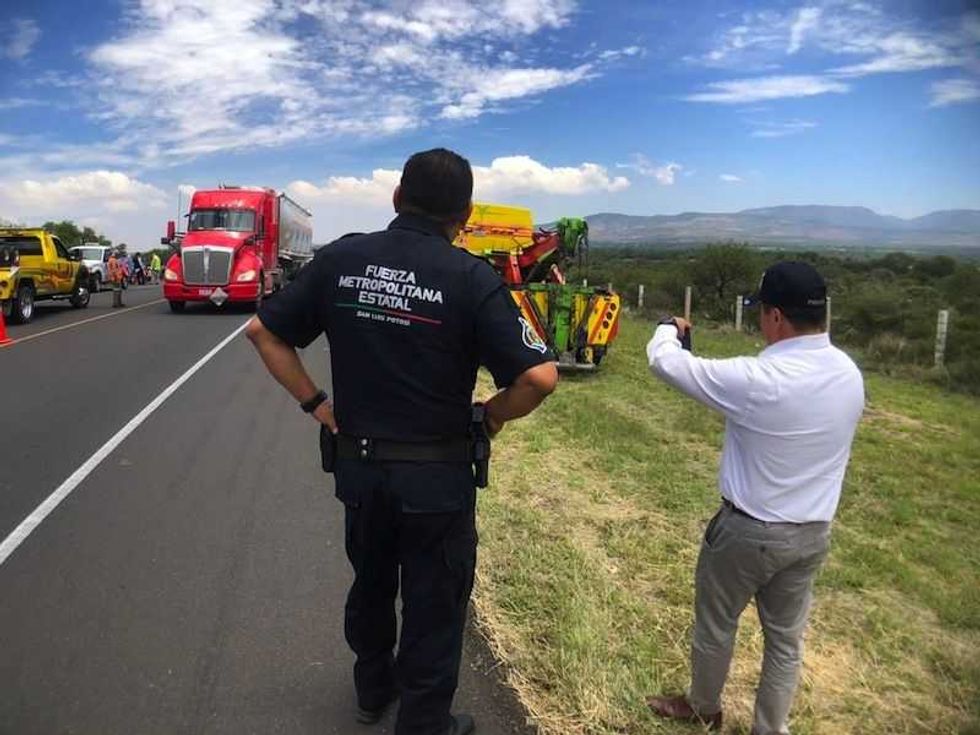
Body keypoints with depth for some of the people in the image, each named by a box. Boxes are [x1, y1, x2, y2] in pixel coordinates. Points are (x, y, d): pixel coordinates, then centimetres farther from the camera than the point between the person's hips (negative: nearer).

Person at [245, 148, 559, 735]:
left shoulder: (340, 259, -2)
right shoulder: (470, 277, -15)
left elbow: (263, 331, 4)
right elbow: (539, 377, -22)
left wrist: (315, 402, 5)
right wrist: (490, 417, -5)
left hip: (355, 462, 5)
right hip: (437, 473, -4)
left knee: (370, 582, 27)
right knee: (434, 604, 15)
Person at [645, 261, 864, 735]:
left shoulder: (756, 380, -28)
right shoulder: (849, 375, -5)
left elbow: (663, 360, -18)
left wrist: (669, 328, 5)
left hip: (749, 531, -6)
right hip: (814, 533, 6)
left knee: (715, 624, 18)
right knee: (786, 638, 20)